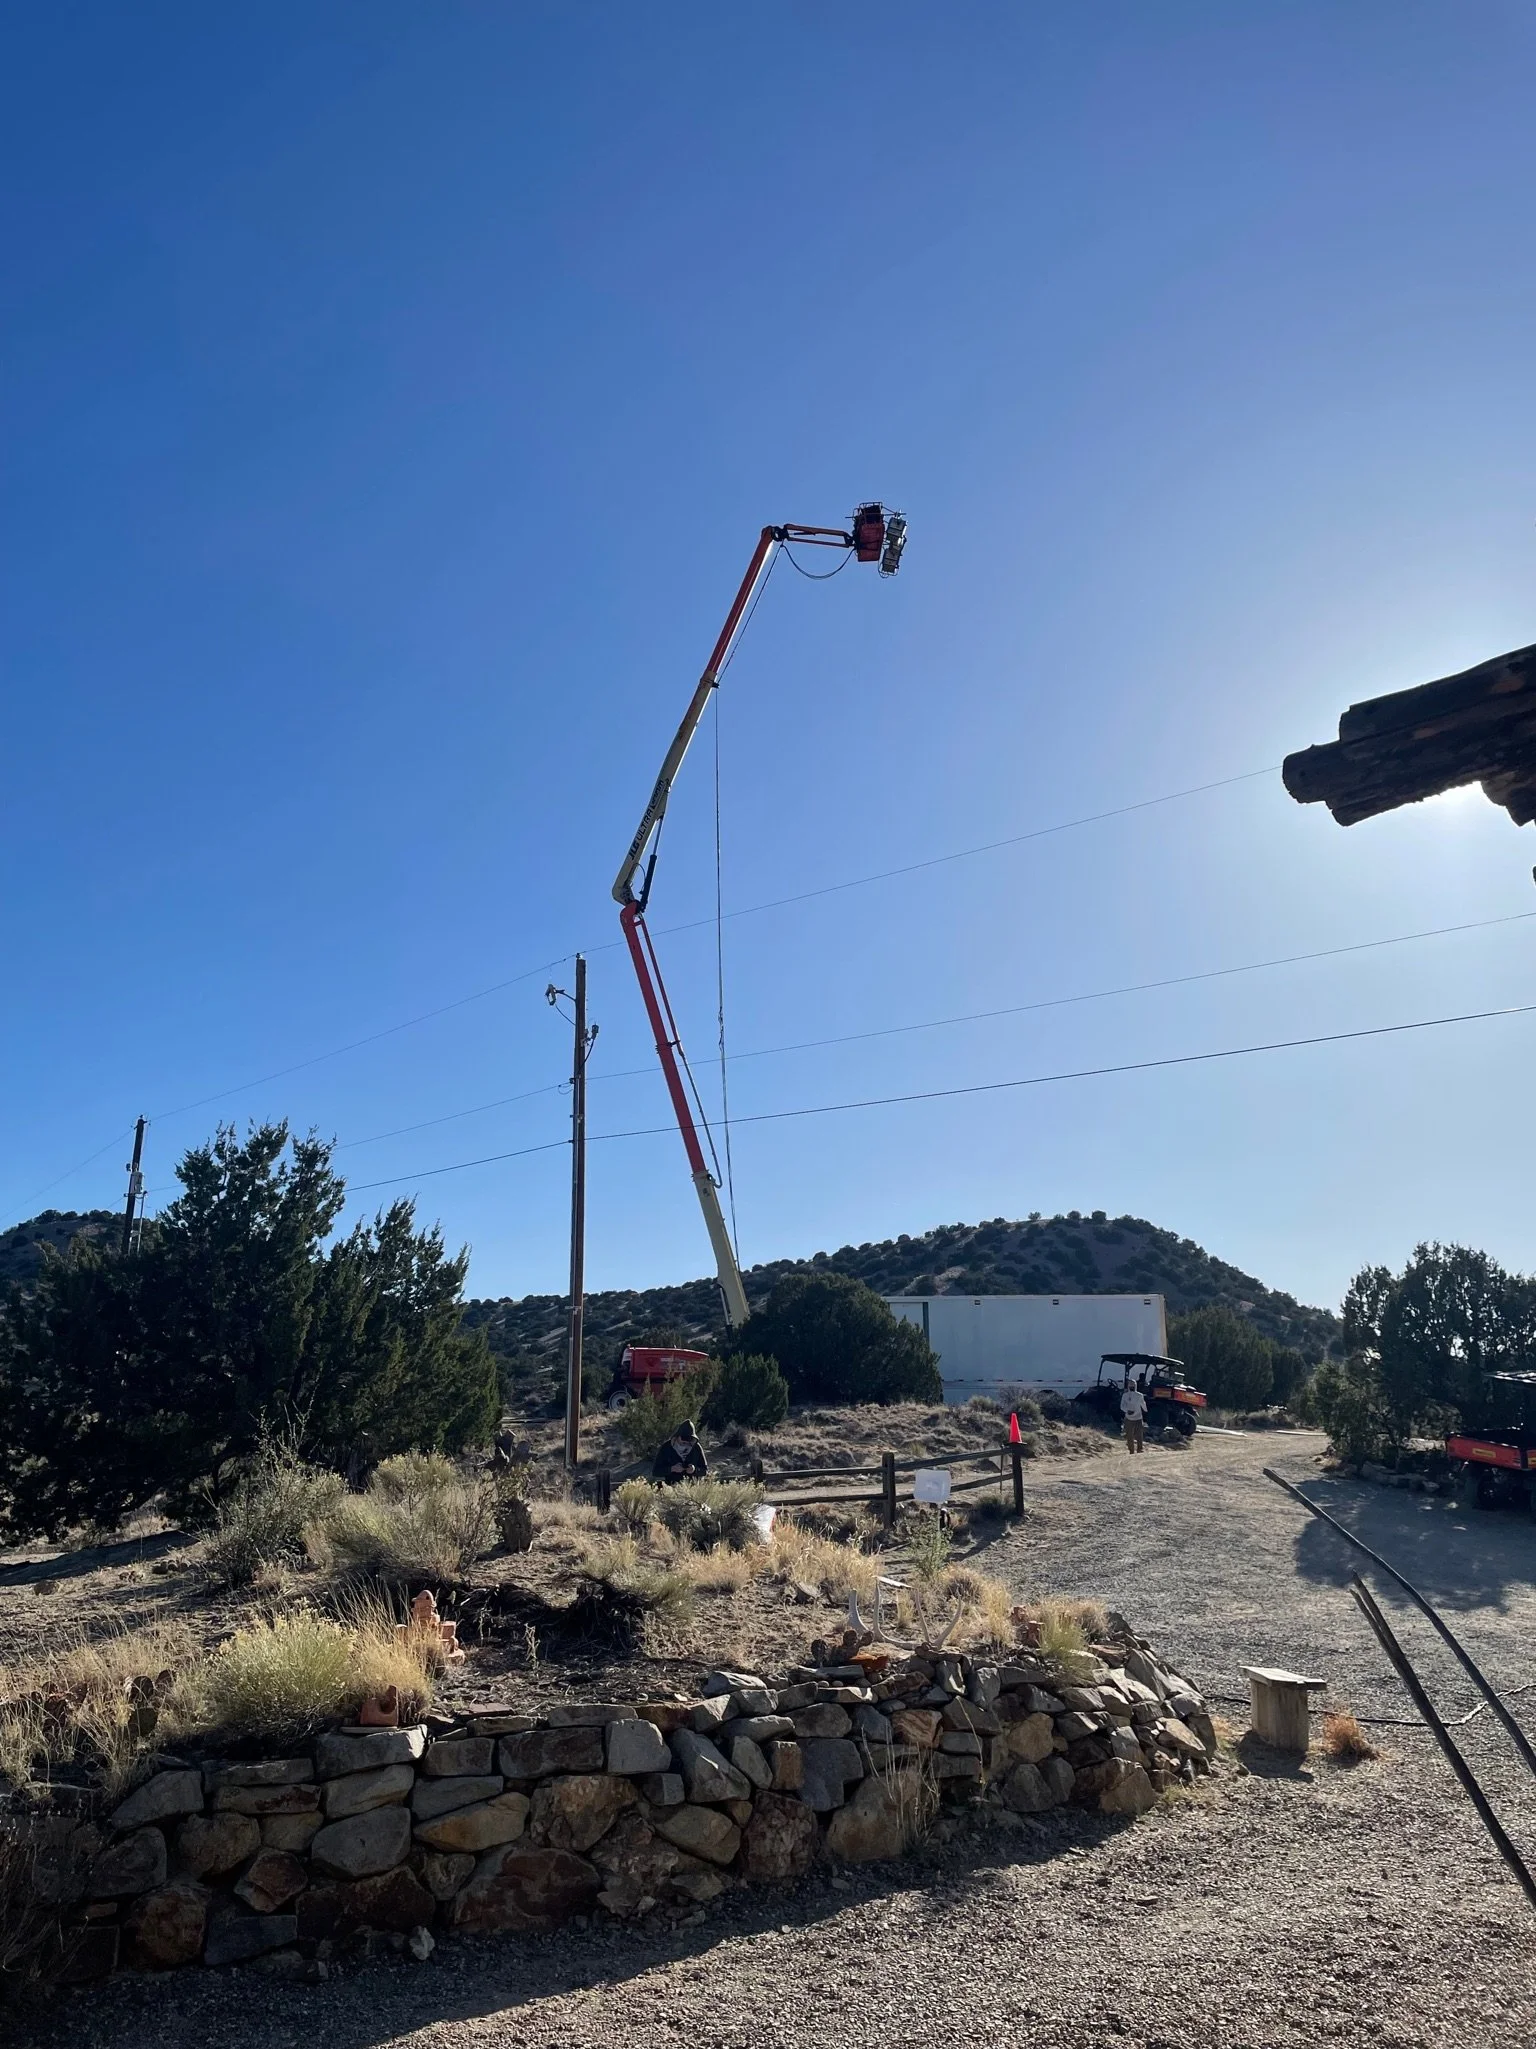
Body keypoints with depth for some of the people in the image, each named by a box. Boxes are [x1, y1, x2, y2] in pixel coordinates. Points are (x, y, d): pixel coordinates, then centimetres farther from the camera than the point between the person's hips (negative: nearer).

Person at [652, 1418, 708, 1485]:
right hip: (672, 1486, -1)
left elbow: (705, 1470, 13)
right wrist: (671, 1469, -15)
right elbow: (655, 1472, 2)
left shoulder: (696, 1448, 6)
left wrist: (695, 1470, -9)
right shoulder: (666, 1448, 3)